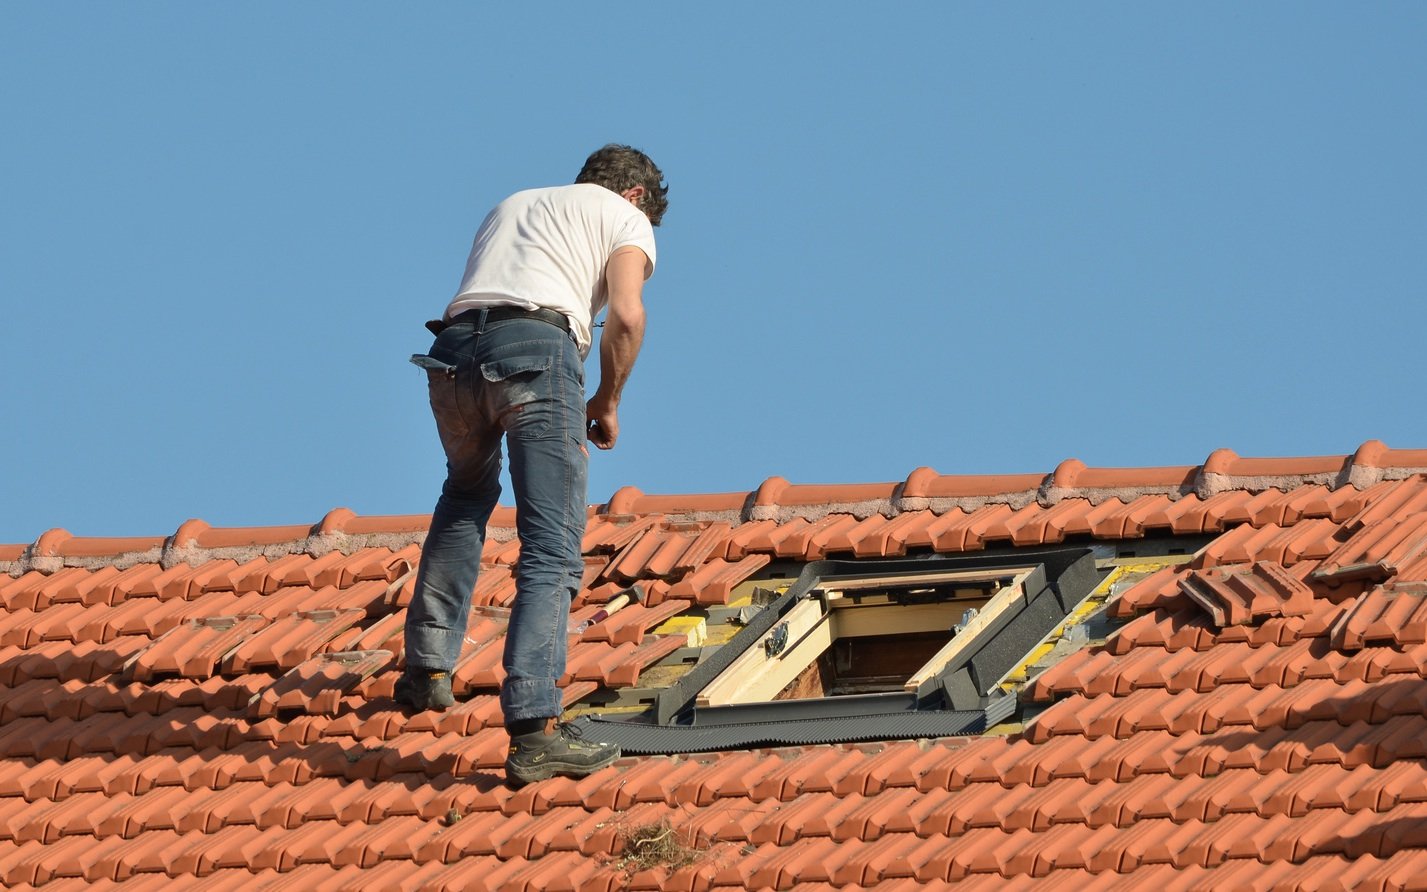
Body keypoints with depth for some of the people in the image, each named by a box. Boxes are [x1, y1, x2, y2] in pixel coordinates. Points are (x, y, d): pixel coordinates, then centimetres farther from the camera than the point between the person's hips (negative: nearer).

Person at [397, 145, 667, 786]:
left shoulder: (511, 207, 37)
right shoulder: (626, 217, 20)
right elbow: (625, 316, 2)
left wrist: (561, 423, 36)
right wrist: (606, 404, 17)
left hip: (452, 350, 5)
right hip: (536, 344, -5)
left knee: (467, 494, 34)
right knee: (552, 552, -8)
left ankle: (427, 667, 29)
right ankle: (533, 728, -22)